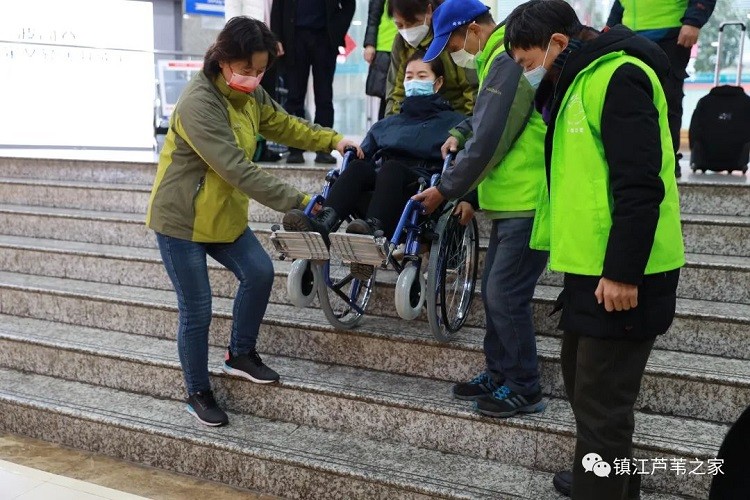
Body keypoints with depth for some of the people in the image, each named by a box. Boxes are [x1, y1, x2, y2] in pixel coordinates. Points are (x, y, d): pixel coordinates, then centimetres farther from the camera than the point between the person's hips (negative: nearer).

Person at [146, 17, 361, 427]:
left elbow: (283, 125, 14)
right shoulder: (198, 103, -28)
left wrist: (332, 140, 1)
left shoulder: (249, 94, 0)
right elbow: (237, 169, -33)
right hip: (181, 218, -8)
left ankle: (240, 355, 23)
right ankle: (198, 394, 19)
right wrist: (297, 202, -33)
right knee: (196, 310, 0)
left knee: (259, 272, 1)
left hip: (222, 213, 8)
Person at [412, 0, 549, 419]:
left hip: (528, 204, -10)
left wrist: (446, 190, -9)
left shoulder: (507, 63, -18)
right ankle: (499, 375, 26)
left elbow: (488, 144, -19)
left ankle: (525, 390, 8)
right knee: (494, 292, 15)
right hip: (513, 200, 10)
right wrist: (460, 133, 10)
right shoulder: (501, 59, 14)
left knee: (506, 296, -5)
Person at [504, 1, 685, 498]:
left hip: (621, 277, -11)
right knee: (583, 381, 22)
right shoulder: (579, 82, 17)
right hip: (592, 268, 11)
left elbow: (640, 185, -22)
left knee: (600, 402, -4)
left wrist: (622, 272, -23)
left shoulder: (617, 77, -15)